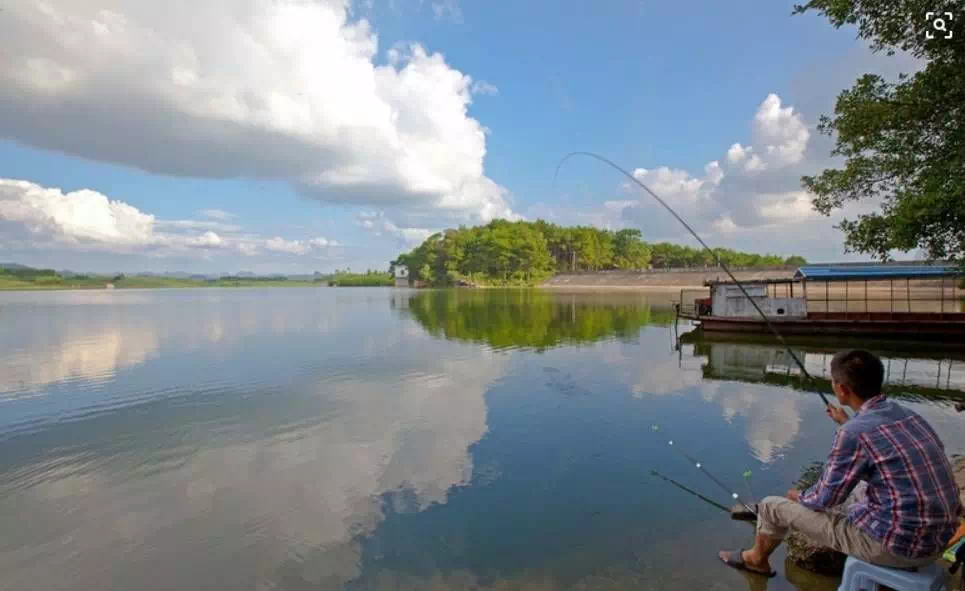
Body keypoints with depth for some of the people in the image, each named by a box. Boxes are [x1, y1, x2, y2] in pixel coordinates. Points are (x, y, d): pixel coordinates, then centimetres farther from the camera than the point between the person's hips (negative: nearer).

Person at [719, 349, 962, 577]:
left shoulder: (854, 433, -22)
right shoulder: (906, 415, 2)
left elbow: (824, 499, -11)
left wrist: (799, 497, 11)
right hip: (936, 538, 8)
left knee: (772, 506, 6)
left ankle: (756, 559, 35)